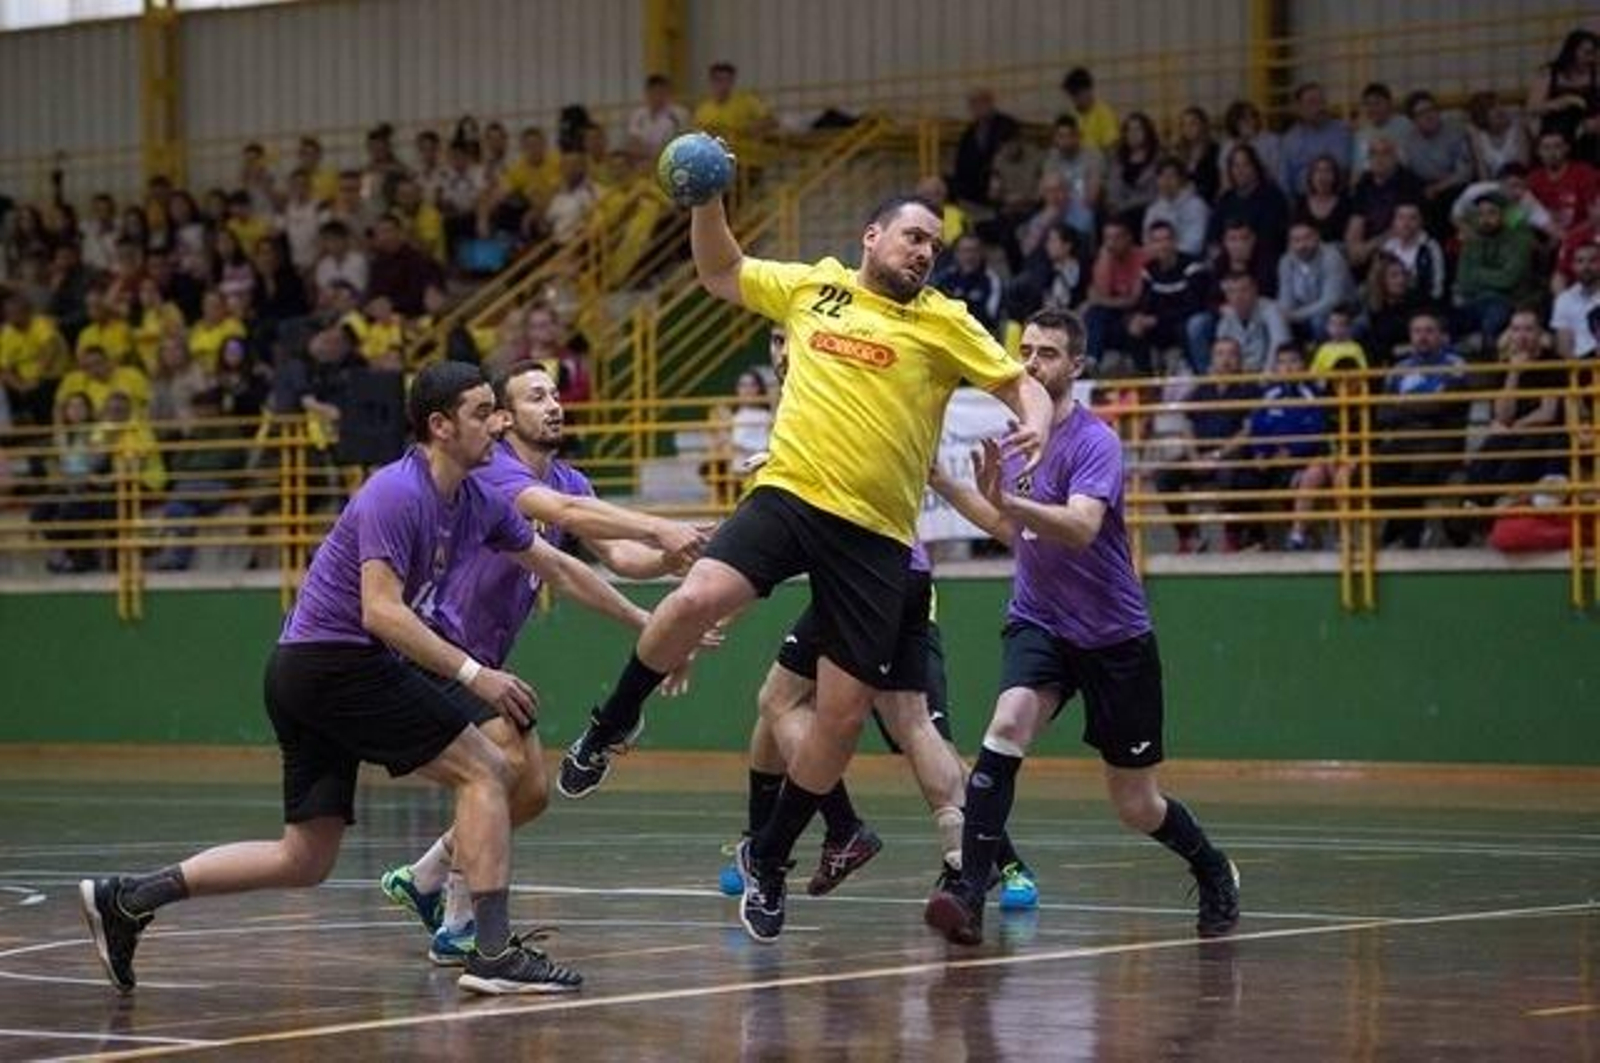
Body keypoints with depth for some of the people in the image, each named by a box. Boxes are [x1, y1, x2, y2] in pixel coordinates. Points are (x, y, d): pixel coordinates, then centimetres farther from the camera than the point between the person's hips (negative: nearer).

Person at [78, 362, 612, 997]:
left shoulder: (478, 503, 11)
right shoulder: (397, 494, -16)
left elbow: (556, 566, 24)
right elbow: (380, 610, -24)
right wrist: (471, 674, -27)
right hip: (336, 659, -9)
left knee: (304, 860, 8)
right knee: (484, 770, -9)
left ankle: (125, 899, 11)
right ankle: (495, 952, -13)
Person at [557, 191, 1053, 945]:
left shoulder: (944, 324, 6)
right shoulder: (812, 287, 12)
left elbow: (1021, 385, 6)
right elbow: (719, 273, 24)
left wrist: (1034, 423, -16)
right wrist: (707, 202, 9)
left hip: (876, 536, 0)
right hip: (787, 495, 0)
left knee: (844, 715, -1)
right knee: (695, 601, -27)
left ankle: (768, 859, 21)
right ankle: (611, 728, 1)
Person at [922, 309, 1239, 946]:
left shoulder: (1094, 442, -16)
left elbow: (1081, 527, -35)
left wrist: (1007, 500, -49)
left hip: (1114, 635, -4)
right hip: (1037, 623, 4)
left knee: (1136, 807, 5)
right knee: (1007, 726, -27)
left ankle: (1215, 874, 36)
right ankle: (968, 894, -32)